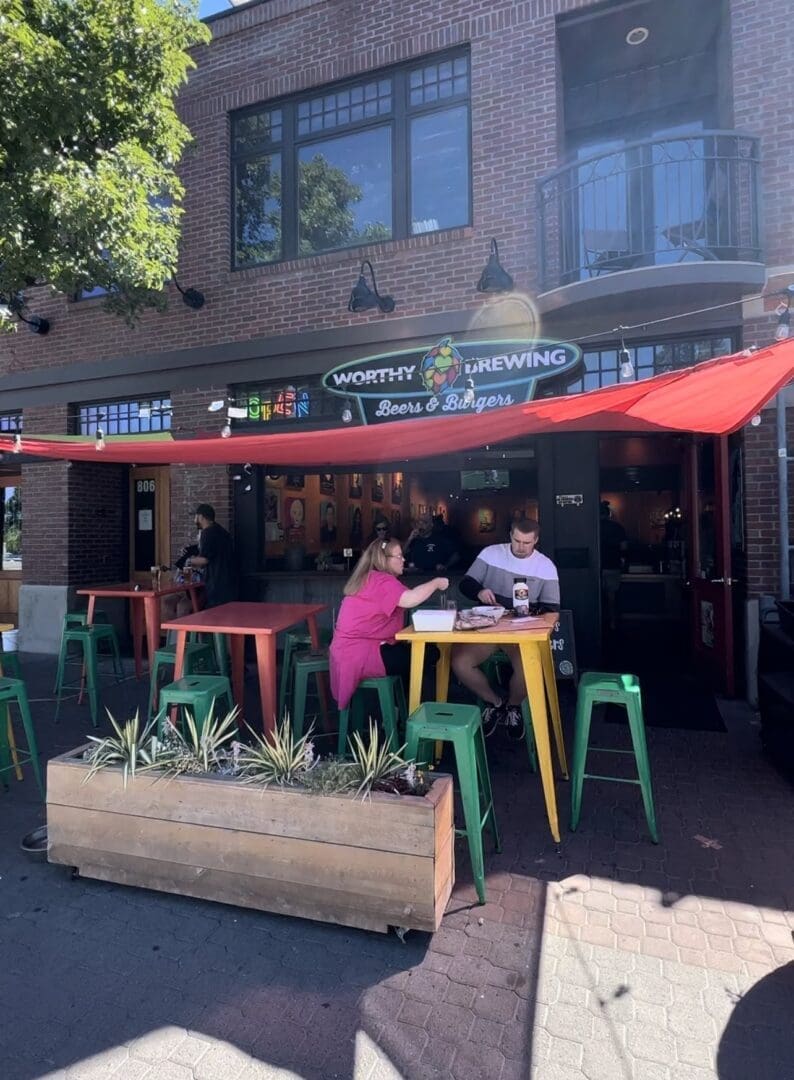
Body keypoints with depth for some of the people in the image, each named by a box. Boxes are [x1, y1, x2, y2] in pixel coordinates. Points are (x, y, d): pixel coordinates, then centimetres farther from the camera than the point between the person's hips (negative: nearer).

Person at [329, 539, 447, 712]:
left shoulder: (370, 578, 15)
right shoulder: (382, 581, -18)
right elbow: (409, 599, -33)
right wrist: (436, 583, -18)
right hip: (359, 655, -10)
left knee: (427, 651, 11)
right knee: (426, 658, -8)